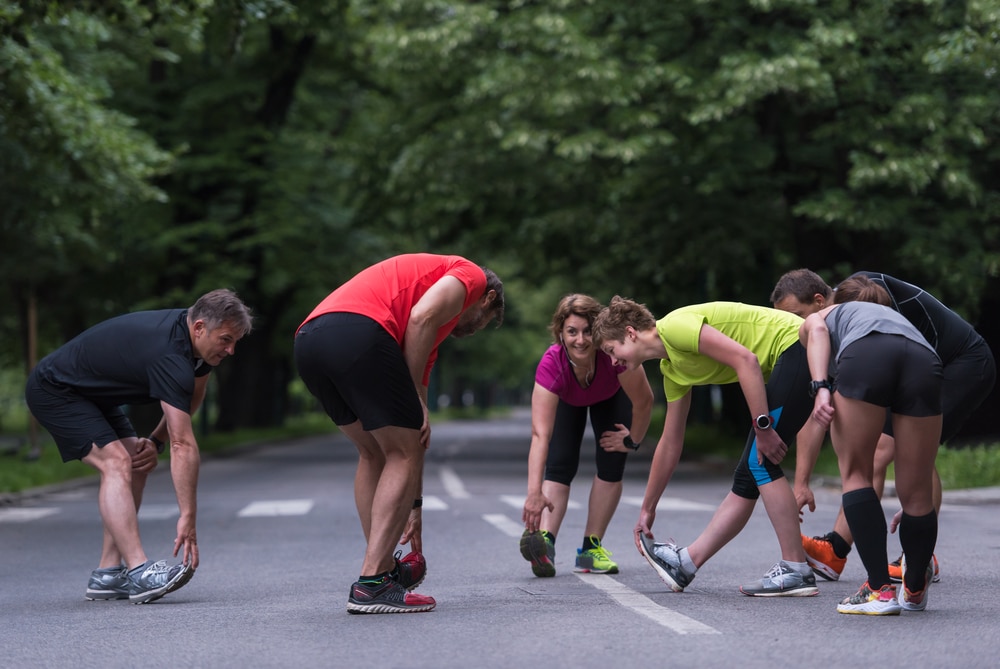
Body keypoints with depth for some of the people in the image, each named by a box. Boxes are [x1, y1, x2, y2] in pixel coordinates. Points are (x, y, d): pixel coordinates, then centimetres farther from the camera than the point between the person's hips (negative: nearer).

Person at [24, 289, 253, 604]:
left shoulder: (191, 333, -4)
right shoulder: (170, 356, -32)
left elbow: (191, 398, 15)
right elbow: (184, 445, -33)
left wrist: (156, 441, 2)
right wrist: (188, 518, -33)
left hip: (91, 393, 10)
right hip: (52, 389, -10)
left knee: (137, 466, 2)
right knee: (116, 462, -24)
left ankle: (107, 574, 0)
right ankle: (139, 573, -31)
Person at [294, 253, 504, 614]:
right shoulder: (472, 275, 20)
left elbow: (413, 433, 41)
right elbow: (421, 316, -3)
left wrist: (413, 504, 44)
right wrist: (416, 399, 3)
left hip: (308, 340, 9)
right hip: (358, 330, -8)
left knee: (374, 454, 23)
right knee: (403, 455, 3)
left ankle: (384, 569, 24)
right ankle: (372, 584, -2)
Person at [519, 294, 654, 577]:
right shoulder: (551, 365, -43)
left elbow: (643, 401, -27)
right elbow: (540, 435, -49)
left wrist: (633, 441, -13)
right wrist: (534, 492, -57)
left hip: (611, 397, 1)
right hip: (568, 401, -1)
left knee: (611, 464, -10)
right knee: (559, 466, -17)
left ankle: (591, 547, -5)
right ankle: (544, 542, -31)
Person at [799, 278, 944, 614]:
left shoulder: (818, 318, 38)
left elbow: (817, 330, 10)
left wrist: (821, 388, -4)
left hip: (866, 358, -3)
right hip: (925, 362, 3)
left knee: (856, 474, 14)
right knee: (916, 494, 15)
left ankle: (880, 589, 6)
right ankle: (915, 592, 31)